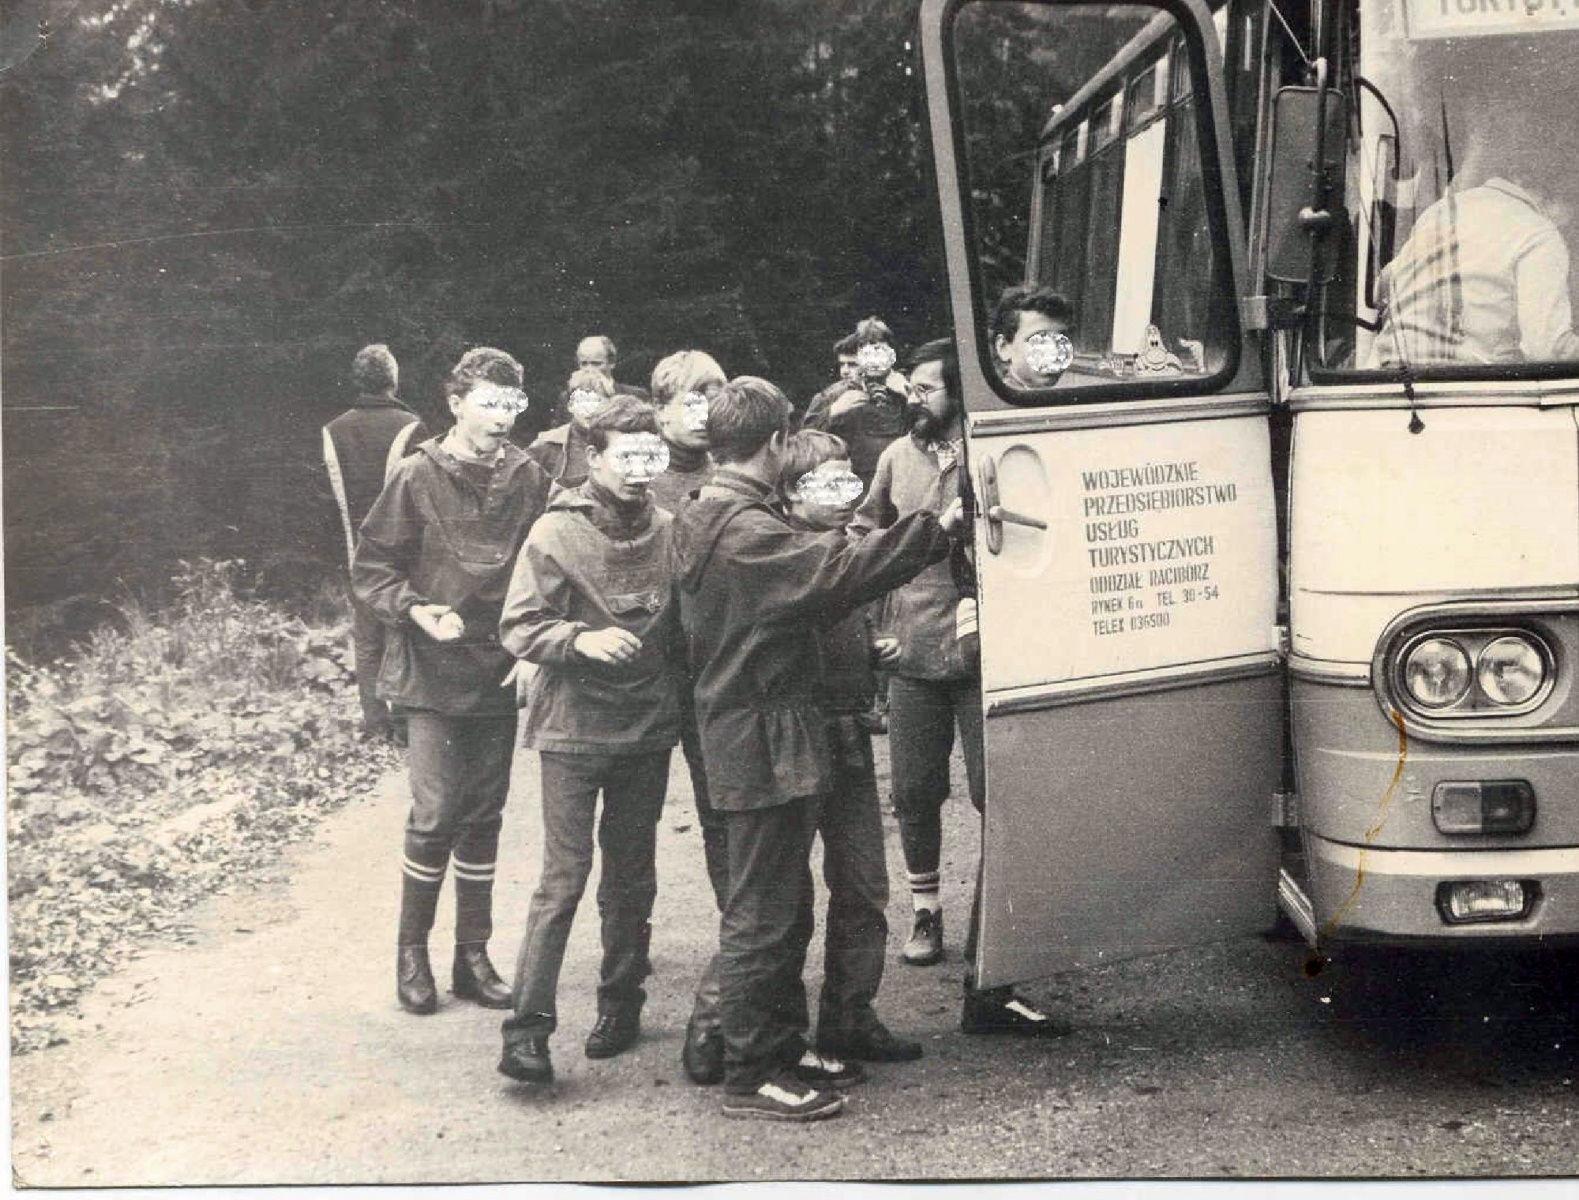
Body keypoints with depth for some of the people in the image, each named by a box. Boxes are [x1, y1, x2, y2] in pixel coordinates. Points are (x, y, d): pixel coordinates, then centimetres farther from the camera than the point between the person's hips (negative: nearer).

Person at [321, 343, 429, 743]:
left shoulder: (333, 431, 3)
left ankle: (374, 723, 11)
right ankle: (404, 723, 4)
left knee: (366, 642, 10)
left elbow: (333, 492, 7)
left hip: (358, 549, 4)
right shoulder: (410, 428, -12)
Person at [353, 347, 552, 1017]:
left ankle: (473, 954, 21)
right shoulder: (418, 478, -6)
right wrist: (414, 610, -18)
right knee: (435, 816, -5)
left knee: (483, 818, 11)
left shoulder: (529, 480, 2)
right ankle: (412, 951, 12)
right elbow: (371, 568, -2)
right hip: (434, 677, -3)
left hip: (500, 676, 3)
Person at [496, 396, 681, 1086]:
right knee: (563, 878, -7)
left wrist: (677, 697, 1)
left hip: (648, 726, 4)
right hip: (573, 726, -4)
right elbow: (518, 626, -9)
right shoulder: (558, 532, -9)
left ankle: (621, 1004, 27)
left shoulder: (667, 531, 2)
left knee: (632, 875, 14)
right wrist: (582, 639, -24)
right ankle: (527, 1025, -2)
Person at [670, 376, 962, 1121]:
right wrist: (935, 532, -21)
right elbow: (839, 572, -28)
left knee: (783, 906, 18)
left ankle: (782, 1051, 27)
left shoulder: (698, 523, 13)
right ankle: (752, 1077, 5)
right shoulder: (747, 530, -19)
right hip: (766, 748, -10)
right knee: (762, 913, -3)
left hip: (747, 743, 10)